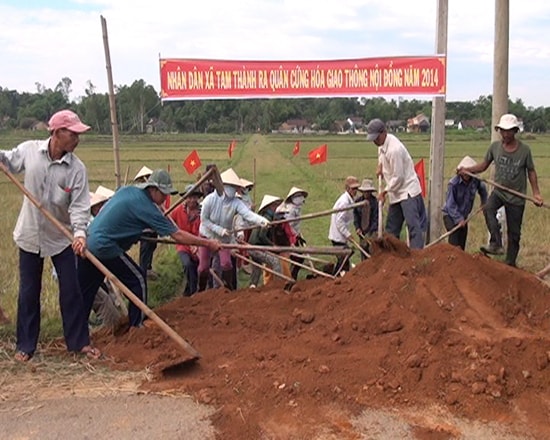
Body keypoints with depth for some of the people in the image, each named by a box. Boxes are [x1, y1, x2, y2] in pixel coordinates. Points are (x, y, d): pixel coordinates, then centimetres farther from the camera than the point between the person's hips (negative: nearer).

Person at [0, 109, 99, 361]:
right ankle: (25, 345, 24)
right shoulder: (29, 150, -10)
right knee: (28, 292, 10)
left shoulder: (77, 168, -15)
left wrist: (80, 232, -34)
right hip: (29, 235, 1)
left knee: (71, 291, 5)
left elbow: (79, 205, -17)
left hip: (62, 238, -1)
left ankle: (79, 342, 19)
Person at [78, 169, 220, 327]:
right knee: (138, 281, 5)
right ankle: (136, 326, 9)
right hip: (105, 247, -8)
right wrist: (208, 243, -9)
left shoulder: (127, 190, 7)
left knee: (84, 291, 15)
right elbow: (178, 235, -14)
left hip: (88, 242, 8)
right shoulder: (145, 206, -15)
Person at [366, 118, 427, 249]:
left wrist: (385, 192, -10)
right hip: (396, 193, 10)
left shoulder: (394, 149, -25)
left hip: (408, 191, -10)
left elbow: (398, 177, -20)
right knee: (391, 226, 14)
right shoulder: (382, 143, 3)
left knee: (413, 224, -15)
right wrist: (380, 166, 10)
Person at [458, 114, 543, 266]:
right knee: (488, 208, -33)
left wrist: (536, 193, -6)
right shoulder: (495, 146, -4)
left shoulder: (524, 150, -8)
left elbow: (531, 172, 2)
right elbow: (484, 165, 6)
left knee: (514, 233, 6)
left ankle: (510, 263, 21)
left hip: (517, 197, -1)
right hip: (499, 192, 1)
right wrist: (468, 169, -12)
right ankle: (496, 244, -32)